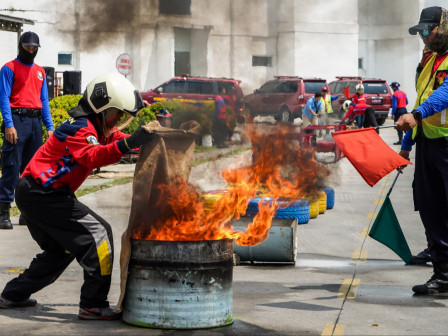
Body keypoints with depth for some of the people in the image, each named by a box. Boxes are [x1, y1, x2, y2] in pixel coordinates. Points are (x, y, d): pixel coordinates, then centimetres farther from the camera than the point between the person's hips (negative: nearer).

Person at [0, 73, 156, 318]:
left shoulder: (94, 126, 15)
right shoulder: (80, 128, -17)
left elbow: (117, 139, 15)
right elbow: (92, 156, -35)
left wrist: (148, 137, -3)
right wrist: (128, 143, -49)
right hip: (43, 195, -11)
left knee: (61, 249, 23)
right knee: (97, 235, -12)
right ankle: (93, 306, -13)